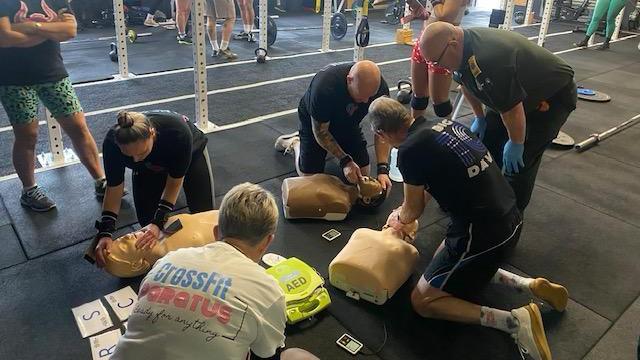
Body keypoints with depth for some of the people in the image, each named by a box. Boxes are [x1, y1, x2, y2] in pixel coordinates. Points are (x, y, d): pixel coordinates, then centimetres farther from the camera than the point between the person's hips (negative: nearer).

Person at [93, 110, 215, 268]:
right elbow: (113, 189, -23)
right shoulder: (112, 142, -37)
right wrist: (105, 233, -31)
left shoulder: (178, 132, -45)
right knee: (146, 220, -4)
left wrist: (158, 223, -34)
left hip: (191, 154, -2)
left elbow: (174, 182, -29)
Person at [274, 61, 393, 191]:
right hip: (315, 121, -4)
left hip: (348, 122, 4)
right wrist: (345, 161, -33)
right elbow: (320, 131, -27)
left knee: (362, 173, -2)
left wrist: (383, 168, -31)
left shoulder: (380, 88, -29)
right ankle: (295, 142, 21)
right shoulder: (324, 87, -41)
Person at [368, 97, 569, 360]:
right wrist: (406, 212, 37)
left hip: (482, 234, -8)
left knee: (422, 302, 7)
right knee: (443, 260, 28)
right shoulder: (443, 123, 8)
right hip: (510, 219, 9)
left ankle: (516, 321, -6)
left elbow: (414, 210, 1)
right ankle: (528, 285, 17)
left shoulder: (410, 150, -16)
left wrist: (399, 220, 24)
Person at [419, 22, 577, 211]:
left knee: (519, 160, -13)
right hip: (515, 93, 9)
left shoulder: (485, 59, -41)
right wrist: (479, 118, 12)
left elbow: (512, 109, -33)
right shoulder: (463, 48, -11)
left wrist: (516, 144, -19)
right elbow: (466, 83, 9)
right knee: (486, 141, 7)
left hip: (553, 95, -9)